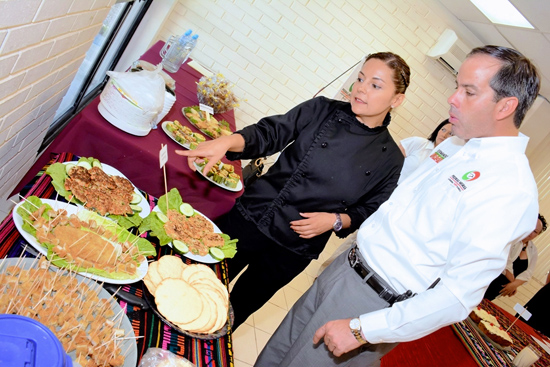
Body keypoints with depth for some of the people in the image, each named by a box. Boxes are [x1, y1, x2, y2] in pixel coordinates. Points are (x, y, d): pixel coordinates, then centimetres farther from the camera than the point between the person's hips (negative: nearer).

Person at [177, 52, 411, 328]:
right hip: (250, 219, 0)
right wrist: (228, 141, -29)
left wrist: (336, 220, -14)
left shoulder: (391, 160, -3)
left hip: (293, 252, 0)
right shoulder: (322, 110, -3)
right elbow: (269, 132, -11)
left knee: (240, 307, 17)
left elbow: (372, 211, 4)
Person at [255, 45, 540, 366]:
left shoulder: (510, 187, -23)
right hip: (345, 268, 8)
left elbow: (460, 294, -26)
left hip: (373, 304, -8)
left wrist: (362, 330, -23)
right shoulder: (456, 146, 5)